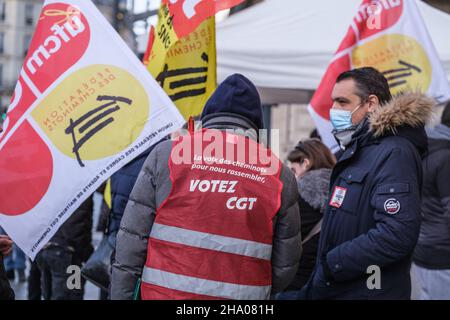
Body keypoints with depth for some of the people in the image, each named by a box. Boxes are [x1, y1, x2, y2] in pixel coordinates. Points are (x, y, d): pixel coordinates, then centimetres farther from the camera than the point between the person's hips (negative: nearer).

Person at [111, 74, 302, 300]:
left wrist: (120, 294, 6)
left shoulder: (166, 154, 1)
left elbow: (132, 238, 0)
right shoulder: (280, 176, 4)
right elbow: (285, 267, 7)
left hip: (165, 291, 0)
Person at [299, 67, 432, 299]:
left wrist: (330, 264, -21)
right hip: (335, 288, 9)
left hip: (368, 291, -9)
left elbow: (397, 234, -29)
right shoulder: (360, 149, 15)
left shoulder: (394, 153, -17)